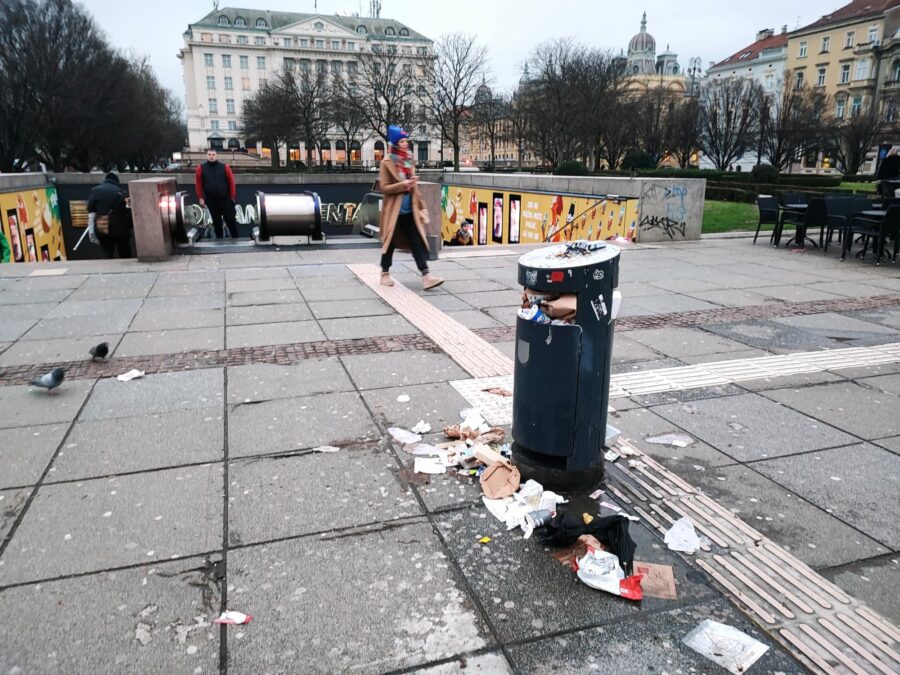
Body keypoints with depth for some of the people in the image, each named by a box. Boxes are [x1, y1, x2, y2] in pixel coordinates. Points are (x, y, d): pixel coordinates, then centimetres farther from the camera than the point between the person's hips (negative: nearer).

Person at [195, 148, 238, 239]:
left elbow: (231, 182, 0)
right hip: (211, 200, 1)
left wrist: (232, 197, -2)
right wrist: (200, 198, 0)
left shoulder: (225, 167, -1)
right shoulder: (201, 168, 2)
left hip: (225, 199, -1)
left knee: (230, 220, 2)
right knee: (216, 221, 10)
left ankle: (235, 238, 12)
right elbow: (198, 184, 4)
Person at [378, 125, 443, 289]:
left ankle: (426, 276, -7)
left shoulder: (408, 161, 12)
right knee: (390, 243, 5)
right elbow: (384, 187, -12)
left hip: (409, 210, 6)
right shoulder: (387, 163, -6)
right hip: (393, 211, -5)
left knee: (417, 242, -2)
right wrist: (402, 185, -21)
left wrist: (421, 206, 14)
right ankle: (385, 274, 22)